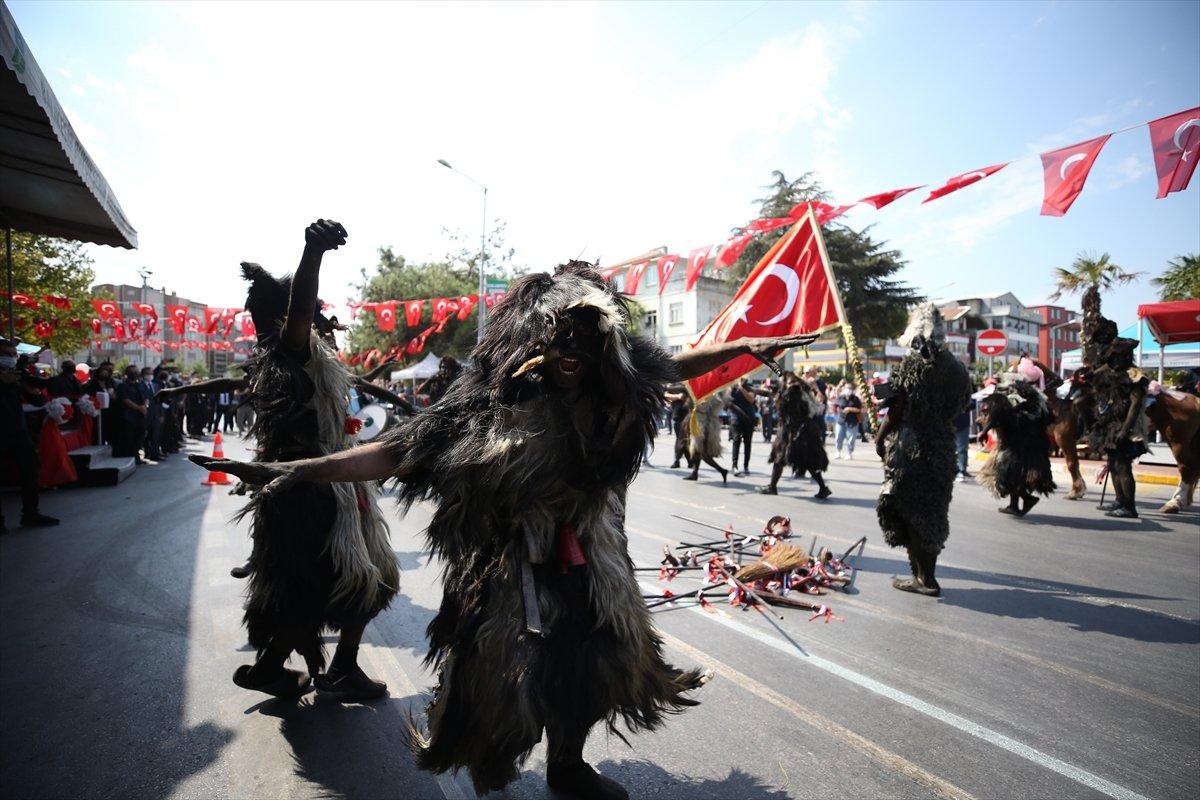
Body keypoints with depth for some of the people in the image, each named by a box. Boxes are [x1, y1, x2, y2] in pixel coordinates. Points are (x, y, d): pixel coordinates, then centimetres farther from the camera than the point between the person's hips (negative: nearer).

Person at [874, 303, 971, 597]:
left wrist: (880, 438, -3)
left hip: (910, 446, -7)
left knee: (908, 509, 2)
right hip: (943, 446, 7)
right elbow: (958, 407, 13)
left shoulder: (913, 363, -12)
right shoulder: (956, 367, 8)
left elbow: (897, 409, -13)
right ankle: (926, 573, 26)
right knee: (933, 510, 15)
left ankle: (925, 577, 5)